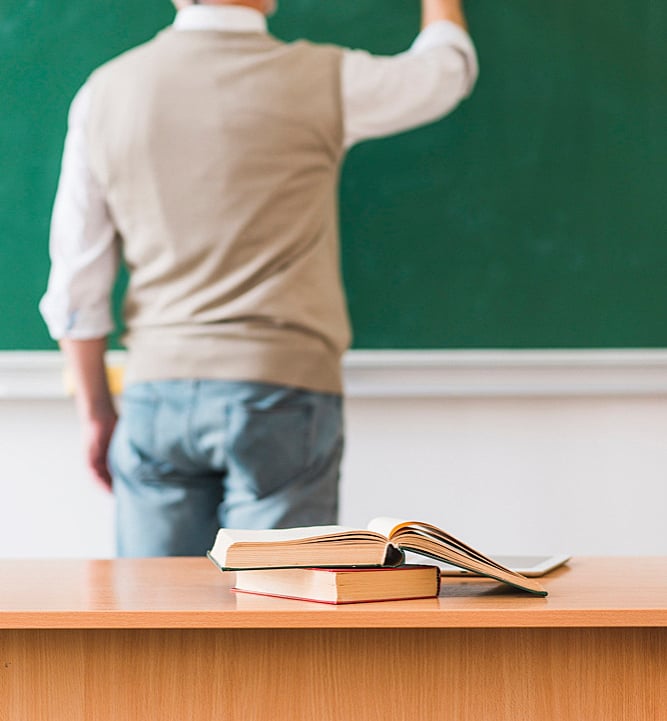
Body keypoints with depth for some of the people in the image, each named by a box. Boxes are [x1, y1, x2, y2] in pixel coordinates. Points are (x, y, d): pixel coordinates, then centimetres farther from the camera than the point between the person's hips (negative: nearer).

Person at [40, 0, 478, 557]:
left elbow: (76, 285, 6)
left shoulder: (106, 92, 4)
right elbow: (448, 68, 16)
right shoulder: (319, 79, -5)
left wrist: (97, 413, 15)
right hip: (281, 393, -3)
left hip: (157, 393, 3)